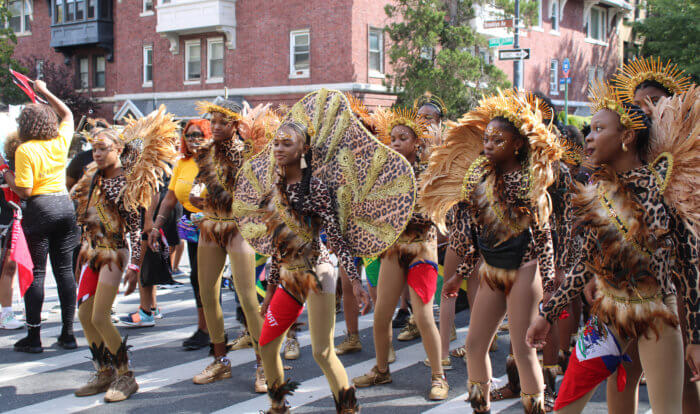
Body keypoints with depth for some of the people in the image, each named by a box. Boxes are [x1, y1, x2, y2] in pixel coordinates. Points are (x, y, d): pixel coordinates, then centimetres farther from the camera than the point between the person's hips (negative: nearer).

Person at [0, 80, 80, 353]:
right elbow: (67, 114, 27)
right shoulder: (60, 142, 6)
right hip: (65, 206, 5)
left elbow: (24, 190, -13)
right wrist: (45, 92, 32)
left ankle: (33, 337, 4)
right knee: (64, 270, 8)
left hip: (40, 209, -5)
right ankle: (68, 334, 11)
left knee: (36, 272, 1)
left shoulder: (25, 150, -10)